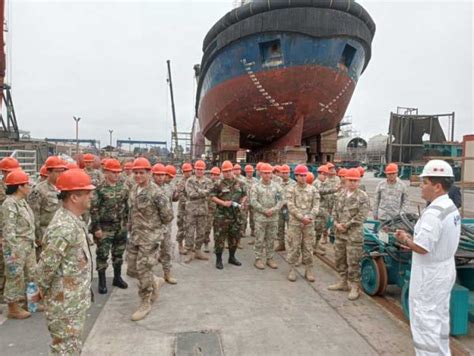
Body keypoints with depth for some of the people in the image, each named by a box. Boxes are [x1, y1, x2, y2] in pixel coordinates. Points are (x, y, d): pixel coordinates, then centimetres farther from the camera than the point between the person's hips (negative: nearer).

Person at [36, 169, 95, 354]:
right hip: (66, 303, -9)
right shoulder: (63, 227, -28)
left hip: (75, 300, 9)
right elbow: (46, 266, -28)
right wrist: (43, 289, -10)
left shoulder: (74, 220, 4)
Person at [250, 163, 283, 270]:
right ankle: (258, 259, 12)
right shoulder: (256, 187, -2)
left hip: (273, 217, 3)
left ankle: (270, 258, 22)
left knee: (270, 239, 12)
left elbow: (280, 200, 2)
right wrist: (265, 210, -15)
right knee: (259, 240, 2)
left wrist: (273, 210, -14)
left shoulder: (276, 186, 6)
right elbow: (253, 201, -9)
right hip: (260, 217, -3)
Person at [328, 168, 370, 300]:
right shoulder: (341, 194, 9)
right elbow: (335, 210, 12)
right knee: (339, 258, 16)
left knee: (353, 262, 0)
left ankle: (354, 287, 14)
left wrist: (346, 225, -14)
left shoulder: (363, 196, -9)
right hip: (339, 232, 7)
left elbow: (361, 216, -14)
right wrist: (336, 223, -4)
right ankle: (343, 282, 32)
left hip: (354, 233, -6)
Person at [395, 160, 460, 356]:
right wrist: (412, 240, 7)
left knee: (425, 322, 3)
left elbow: (421, 248, -28)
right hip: (443, 271, 10)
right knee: (439, 319, 23)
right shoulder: (451, 208, 5)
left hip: (429, 275, -10)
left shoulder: (433, 212, -27)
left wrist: (405, 239, -10)